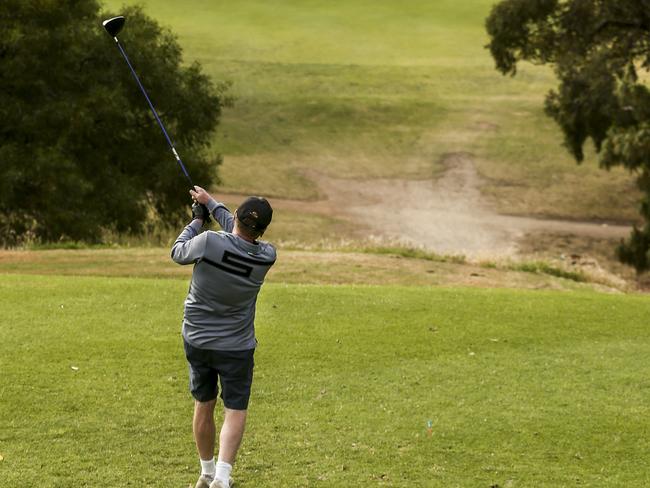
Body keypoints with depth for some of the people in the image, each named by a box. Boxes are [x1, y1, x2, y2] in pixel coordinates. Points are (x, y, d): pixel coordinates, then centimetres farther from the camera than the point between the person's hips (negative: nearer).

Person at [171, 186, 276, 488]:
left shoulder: (208, 242, -24)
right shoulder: (267, 257, -15)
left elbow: (177, 253, -2)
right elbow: (242, 236, 6)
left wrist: (197, 220, 12)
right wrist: (211, 203, 15)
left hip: (196, 341, 1)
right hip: (236, 347, -1)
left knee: (203, 406, 16)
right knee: (235, 411, 3)